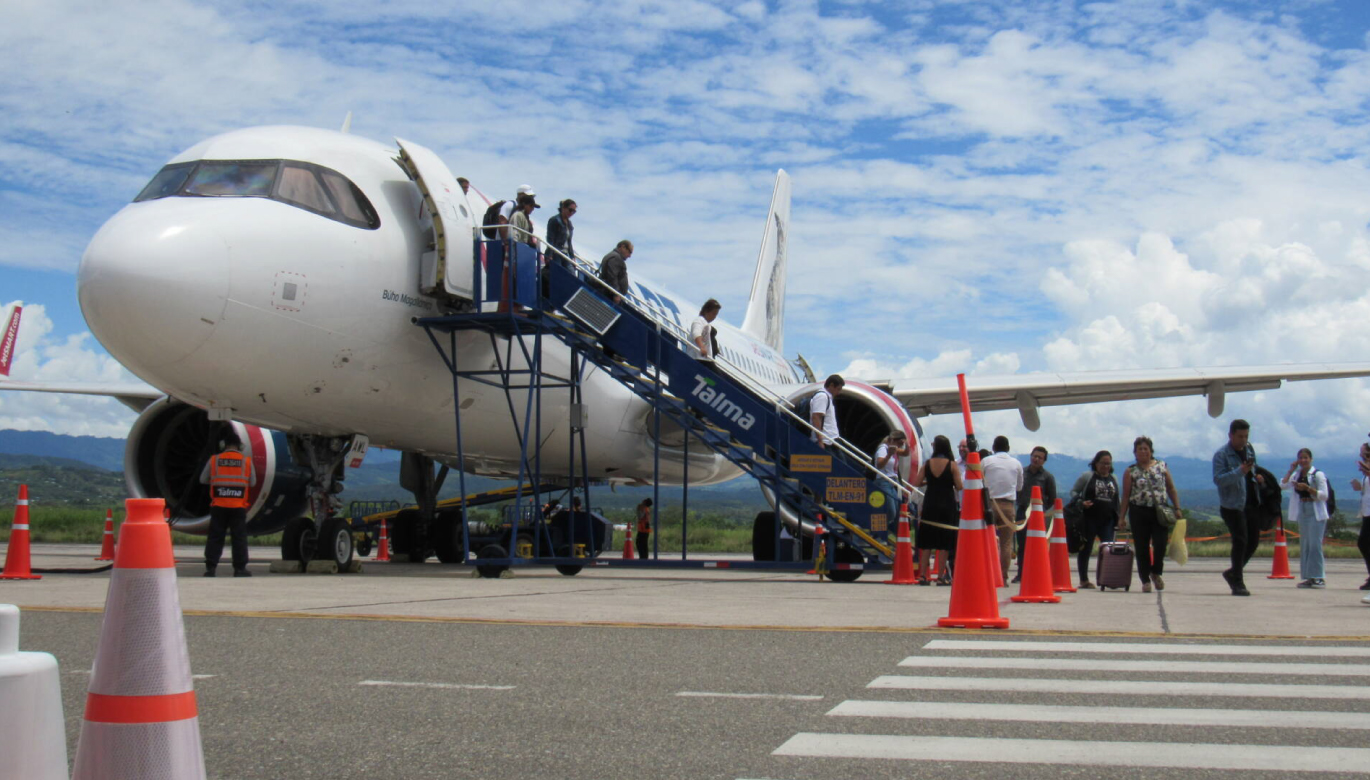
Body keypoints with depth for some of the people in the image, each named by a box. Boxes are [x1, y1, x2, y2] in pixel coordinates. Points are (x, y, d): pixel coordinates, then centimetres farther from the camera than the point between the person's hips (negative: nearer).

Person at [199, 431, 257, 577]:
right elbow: (252, 482, 9)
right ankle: (240, 568, 3)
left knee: (215, 537, 6)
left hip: (218, 506, 1)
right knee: (239, 537, 4)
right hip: (238, 507, 0)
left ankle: (211, 567, 4)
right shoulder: (247, 462, 1)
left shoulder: (214, 460, 0)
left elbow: (203, 480, 8)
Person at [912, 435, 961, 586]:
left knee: (926, 542, 8)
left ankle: (923, 575, 6)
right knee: (944, 542, 3)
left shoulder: (927, 464, 0)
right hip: (947, 505, -2)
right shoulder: (952, 465, -7)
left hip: (929, 505, 2)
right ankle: (941, 577, 2)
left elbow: (916, 483, -3)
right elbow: (959, 487, -9)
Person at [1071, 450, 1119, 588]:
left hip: (1107, 520, 4)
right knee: (1086, 549, 2)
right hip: (1089, 518, -4)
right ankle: (1084, 580, 10)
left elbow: (1116, 501, 22)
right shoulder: (1087, 476, 1)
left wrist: (1117, 519, 16)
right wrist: (1081, 503, -16)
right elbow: (1073, 492, 2)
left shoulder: (1113, 479, 15)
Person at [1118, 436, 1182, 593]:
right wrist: (1121, 517, 0)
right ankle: (1145, 580, 11)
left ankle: (1156, 573, 16)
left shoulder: (1161, 466, 9)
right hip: (1139, 512, 0)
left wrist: (1177, 508, 3)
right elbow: (1125, 496, 5)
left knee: (1160, 543, -9)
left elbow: (1171, 489, 12)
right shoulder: (1130, 471, 5)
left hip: (1160, 511, 1)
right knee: (1142, 547, 1)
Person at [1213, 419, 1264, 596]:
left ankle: (1233, 573, 29)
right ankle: (1237, 583, -1)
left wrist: (1257, 477, 4)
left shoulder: (1249, 449, 12)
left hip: (1252, 503, 7)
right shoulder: (1221, 455, -9)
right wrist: (1240, 471, -33)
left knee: (1253, 541, 11)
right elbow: (1218, 479, -21)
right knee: (1240, 542, -9)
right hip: (1233, 506, -7)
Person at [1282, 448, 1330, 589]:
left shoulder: (1318, 475, -6)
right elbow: (1283, 485, 1)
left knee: (1315, 544, -11)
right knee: (1304, 545, 6)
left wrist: (1307, 488, -22)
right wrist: (1291, 470, -3)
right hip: (1302, 512, 7)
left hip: (1316, 513, -7)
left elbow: (1324, 495, -11)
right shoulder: (1297, 475, 11)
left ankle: (1318, 578, -9)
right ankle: (1309, 578, 10)